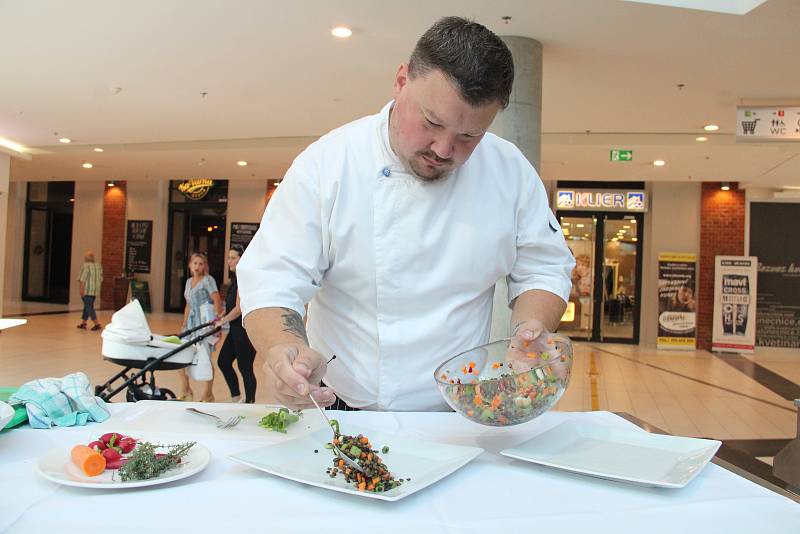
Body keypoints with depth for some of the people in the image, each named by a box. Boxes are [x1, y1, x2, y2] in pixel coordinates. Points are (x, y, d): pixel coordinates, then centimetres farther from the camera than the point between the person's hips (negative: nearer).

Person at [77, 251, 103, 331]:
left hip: (87, 290, -7)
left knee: (89, 307, -4)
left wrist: (82, 289, -15)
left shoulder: (86, 266, -12)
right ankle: (83, 323, 22)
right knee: (87, 306, 16)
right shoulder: (99, 266, 10)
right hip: (96, 290, 7)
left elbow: (83, 279, -16)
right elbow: (100, 279, 13)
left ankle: (97, 324, -9)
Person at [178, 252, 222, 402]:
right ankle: (185, 391, 19)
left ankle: (207, 395, 7)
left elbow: (217, 301, -12)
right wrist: (184, 325, 20)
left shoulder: (208, 280, -4)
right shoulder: (189, 281, 17)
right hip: (192, 322, 7)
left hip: (205, 322, -7)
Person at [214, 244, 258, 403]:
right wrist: (222, 317, 7)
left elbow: (239, 308, -21)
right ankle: (236, 398, 25)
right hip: (236, 330, 10)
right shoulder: (236, 278, 14)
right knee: (223, 361, 14)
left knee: (245, 368, -1)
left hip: (246, 330, -10)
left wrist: (223, 321, -10)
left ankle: (249, 404, 12)